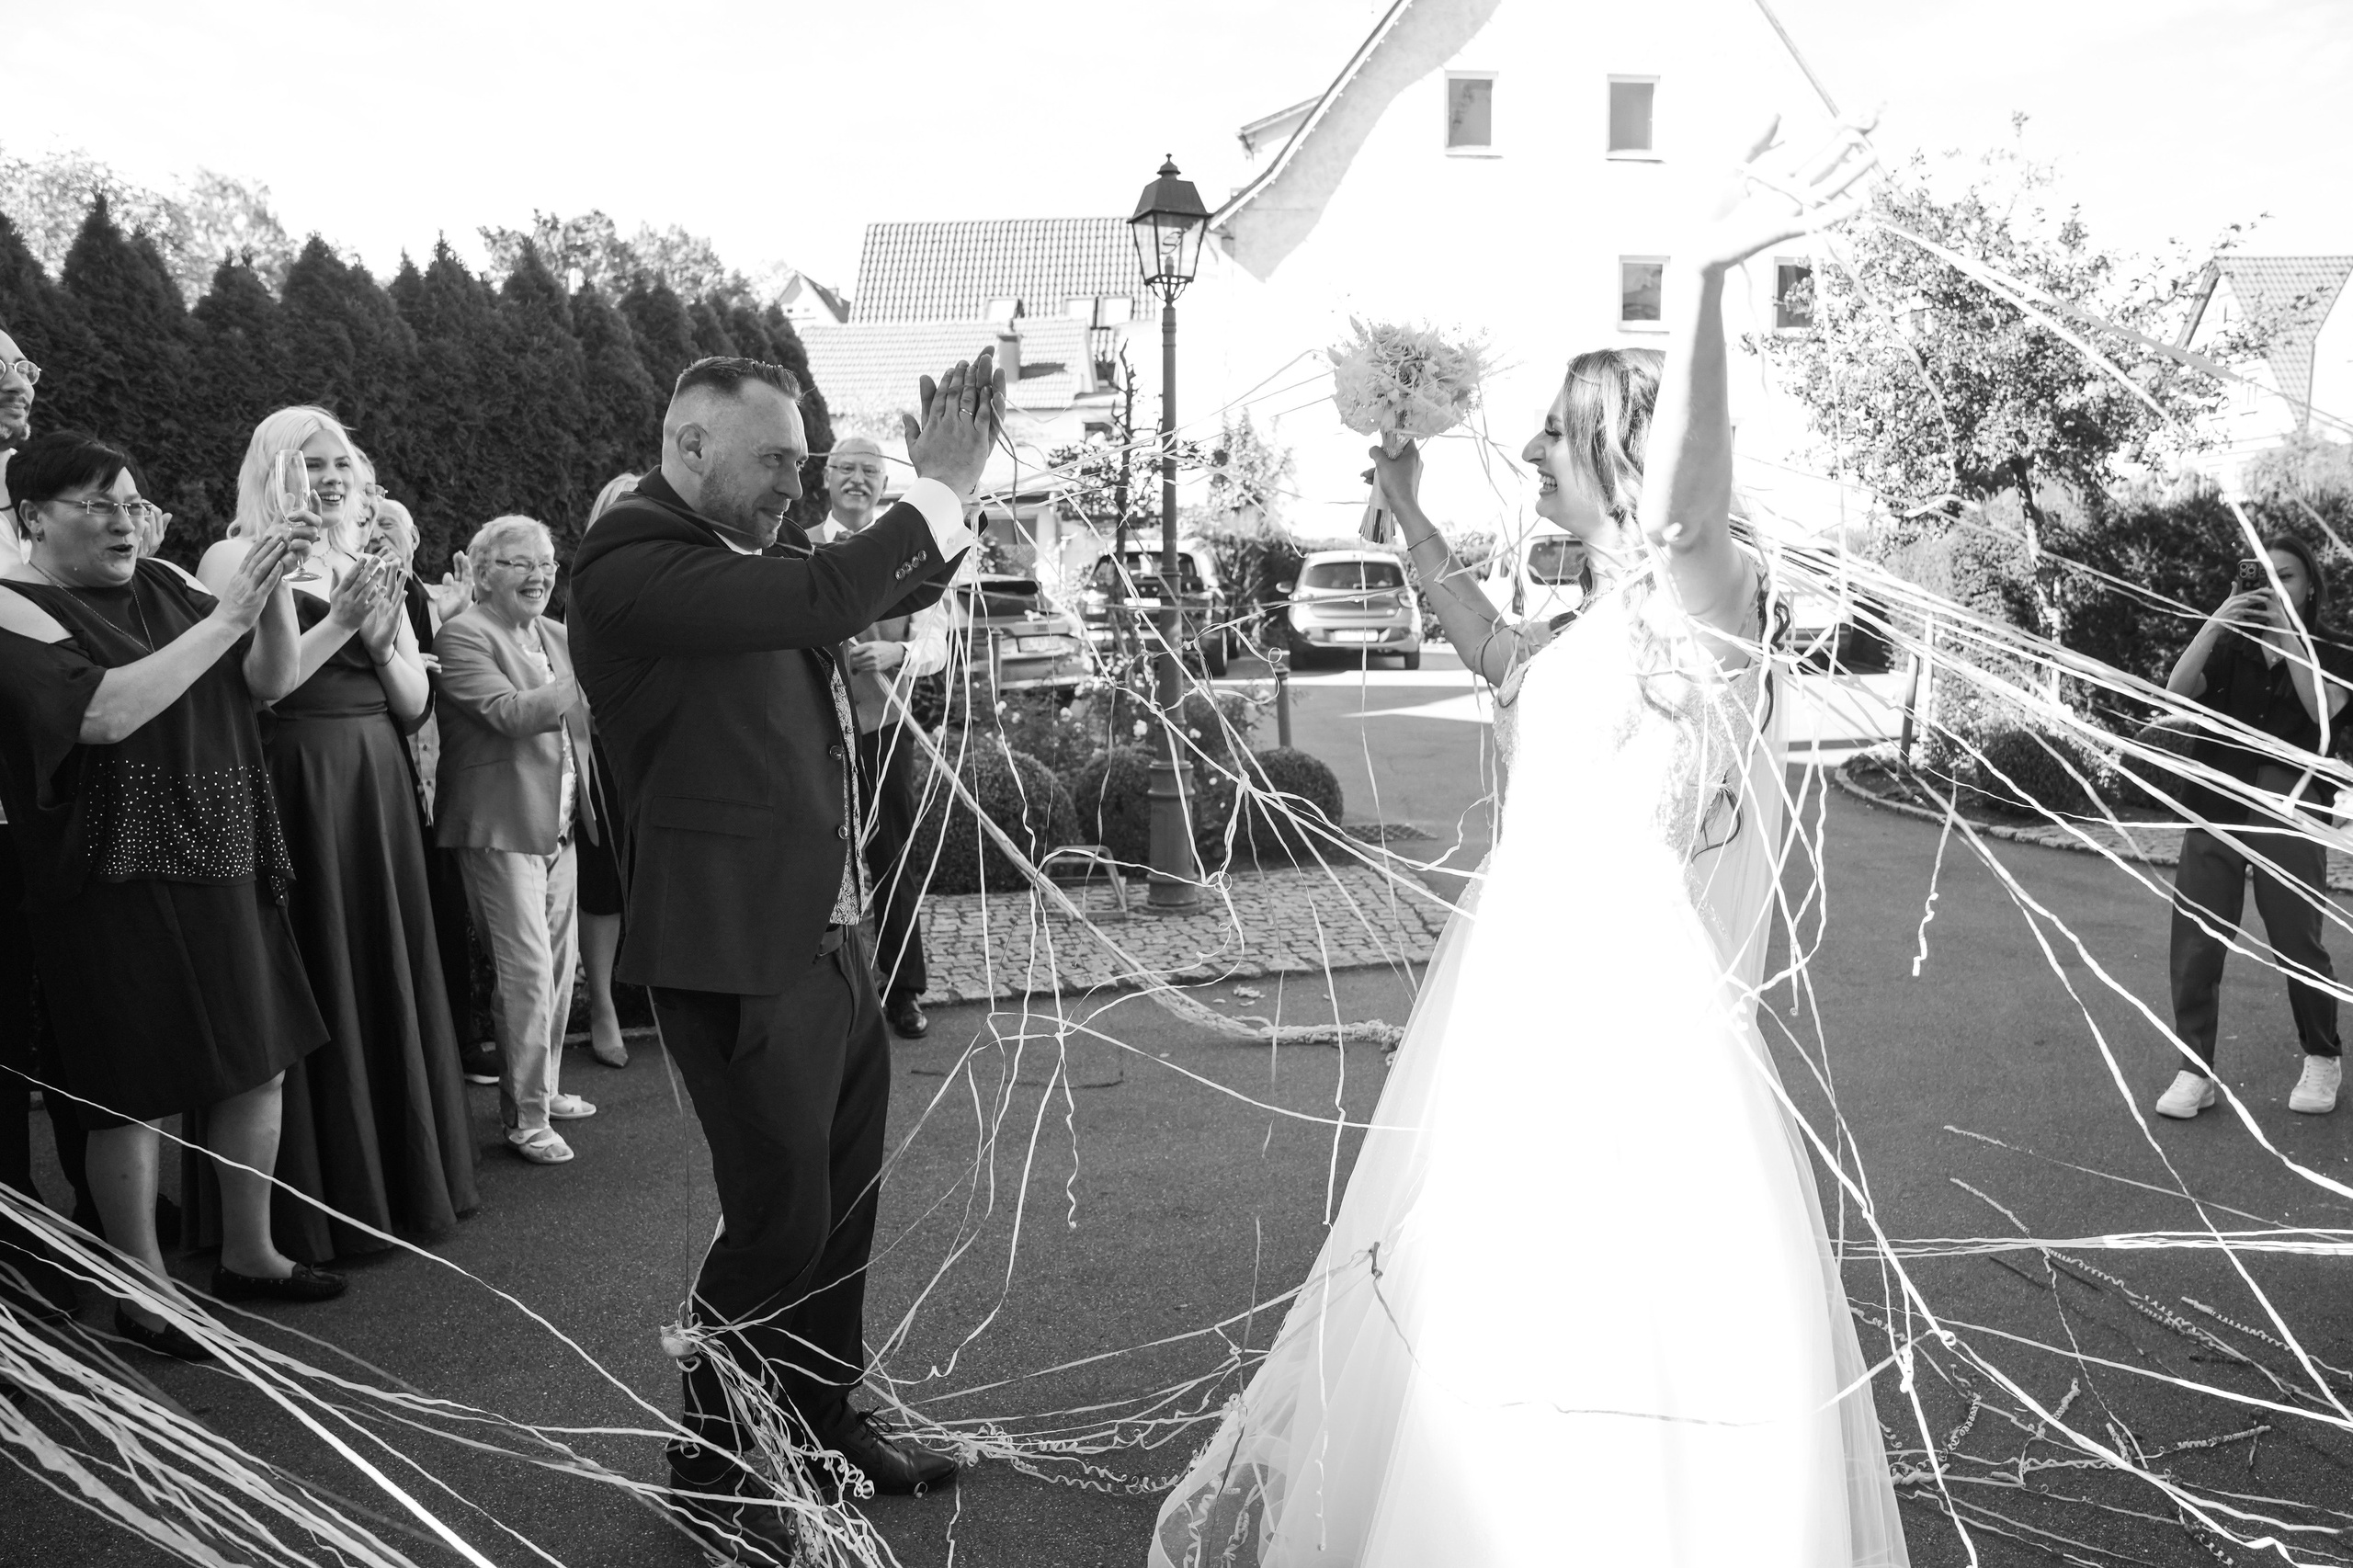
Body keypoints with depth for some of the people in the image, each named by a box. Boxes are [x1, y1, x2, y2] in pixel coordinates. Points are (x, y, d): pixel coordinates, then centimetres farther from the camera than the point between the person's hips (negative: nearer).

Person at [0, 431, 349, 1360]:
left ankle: (248, 1253, 29)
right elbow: (105, 711, -24)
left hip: (222, 872, 7)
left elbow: (270, 681, 7)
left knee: (259, 1066, 12)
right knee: (136, 1097, 1)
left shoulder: (159, 586, 10)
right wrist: (224, 616, -25)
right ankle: (143, 1293, 18)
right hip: (117, 890, -6)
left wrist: (272, 590, -11)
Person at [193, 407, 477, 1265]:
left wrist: (383, 639, -5)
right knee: (315, 994, 0)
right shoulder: (238, 560, -3)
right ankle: (318, 1203, 12)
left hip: (379, 793, 6)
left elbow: (415, 702, 12)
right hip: (295, 792, -6)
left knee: (388, 982, 11)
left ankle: (398, 1178, 25)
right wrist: (341, 620, -17)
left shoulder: (369, 564, 14)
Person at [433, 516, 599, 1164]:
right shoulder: (463, 635, -9)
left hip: (560, 824, 8)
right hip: (501, 827, -8)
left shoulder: (557, 636, 15)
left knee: (561, 964, 13)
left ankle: (542, 1086, 28)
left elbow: (579, 723, 19)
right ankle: (525, 1117, 1)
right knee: (527, 970, -8)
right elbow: (511, 713, -22)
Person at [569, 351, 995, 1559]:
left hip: (828, 934, 9)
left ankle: (822, 1414, 38)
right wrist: (941, 489, -18)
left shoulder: (753, 550, 11)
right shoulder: (633, 562, -16)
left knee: (843, 1197, 18)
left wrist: (947, 481, 4)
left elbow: (889, 590, 20)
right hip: (738, 950, -9)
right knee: (779, 1214, 1)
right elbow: (820, 598, -29)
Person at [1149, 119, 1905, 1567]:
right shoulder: (1610, 620, 13)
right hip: (1534, 1026, 10)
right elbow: (1502, 665, 32)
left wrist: (1703, 278, -51)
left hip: (1633, 1046, -9)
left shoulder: (1705, 592, -14)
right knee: (1491, 1342, 21)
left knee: (1635, 1350, 1)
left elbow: (1686, 500, -37)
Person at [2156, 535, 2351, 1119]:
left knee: (2296, 942, 0)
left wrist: (2287, 632, -11)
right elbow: (2177, 689, -3)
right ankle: (2195, 1070, 1)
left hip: (2286, 812, -2)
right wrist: (2213, 623, -12)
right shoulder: (2230, 647, 14)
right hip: (2214, 808, 2)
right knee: (2196, 940, -5)